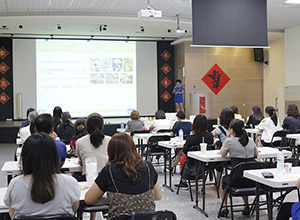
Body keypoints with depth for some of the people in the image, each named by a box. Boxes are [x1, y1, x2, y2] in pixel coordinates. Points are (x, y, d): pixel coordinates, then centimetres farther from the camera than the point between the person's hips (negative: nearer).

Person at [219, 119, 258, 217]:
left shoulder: (230, 141, -8)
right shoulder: (250, 140, 7)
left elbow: (222, 154, 9)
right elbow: (256, 153, 24)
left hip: (237, 180, -4)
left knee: (223, 180, 29)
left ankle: (224, 207, 24)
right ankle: (246, 207, 32)